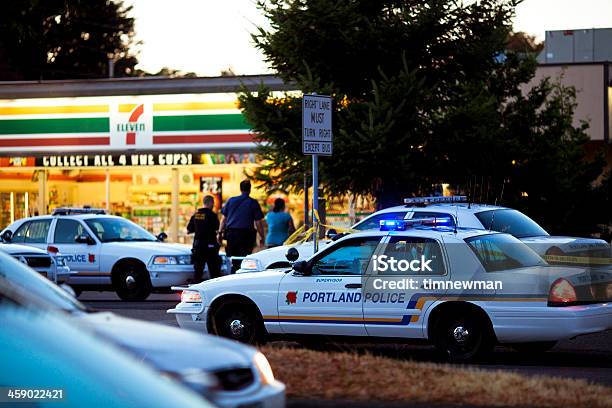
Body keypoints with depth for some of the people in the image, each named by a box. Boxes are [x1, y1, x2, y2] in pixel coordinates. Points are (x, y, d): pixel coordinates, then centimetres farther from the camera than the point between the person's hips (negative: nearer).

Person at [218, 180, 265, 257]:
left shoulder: (231, 200, 9)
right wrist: (262, 237, 6)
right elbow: (258, 222, -1)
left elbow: (224, 219, 11)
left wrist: (220, 232, 17)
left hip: (231, 233, 3)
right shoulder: (253, 203, 0)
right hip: (246, 234, -3)